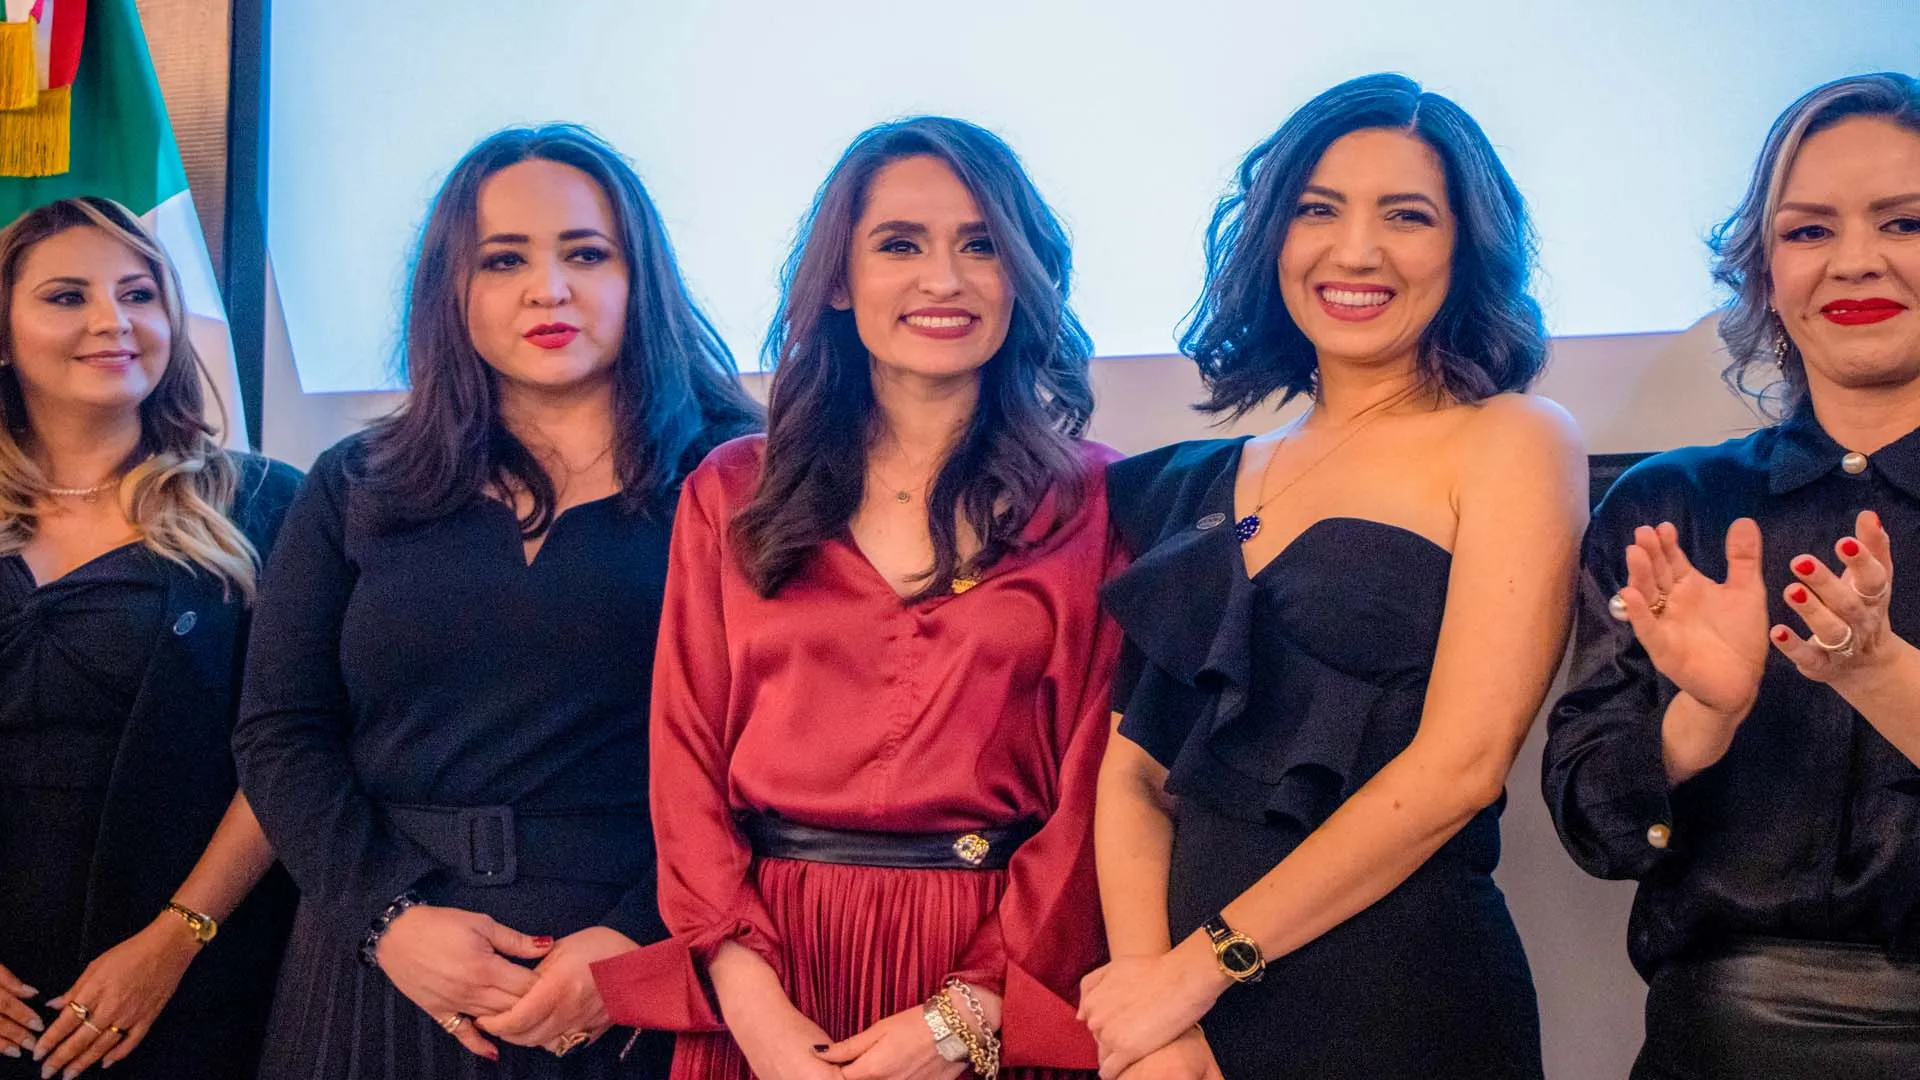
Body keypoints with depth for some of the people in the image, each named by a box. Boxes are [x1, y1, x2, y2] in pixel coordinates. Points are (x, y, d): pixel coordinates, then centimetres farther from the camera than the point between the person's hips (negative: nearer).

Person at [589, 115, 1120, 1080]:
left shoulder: (1090, 500, 0)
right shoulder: (731, 494, 5)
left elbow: (1097, 782, -5)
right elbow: (687, 759, 1)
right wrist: (752, 1001, -12)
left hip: (1004, 971, -1)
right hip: (768, 967, 1)